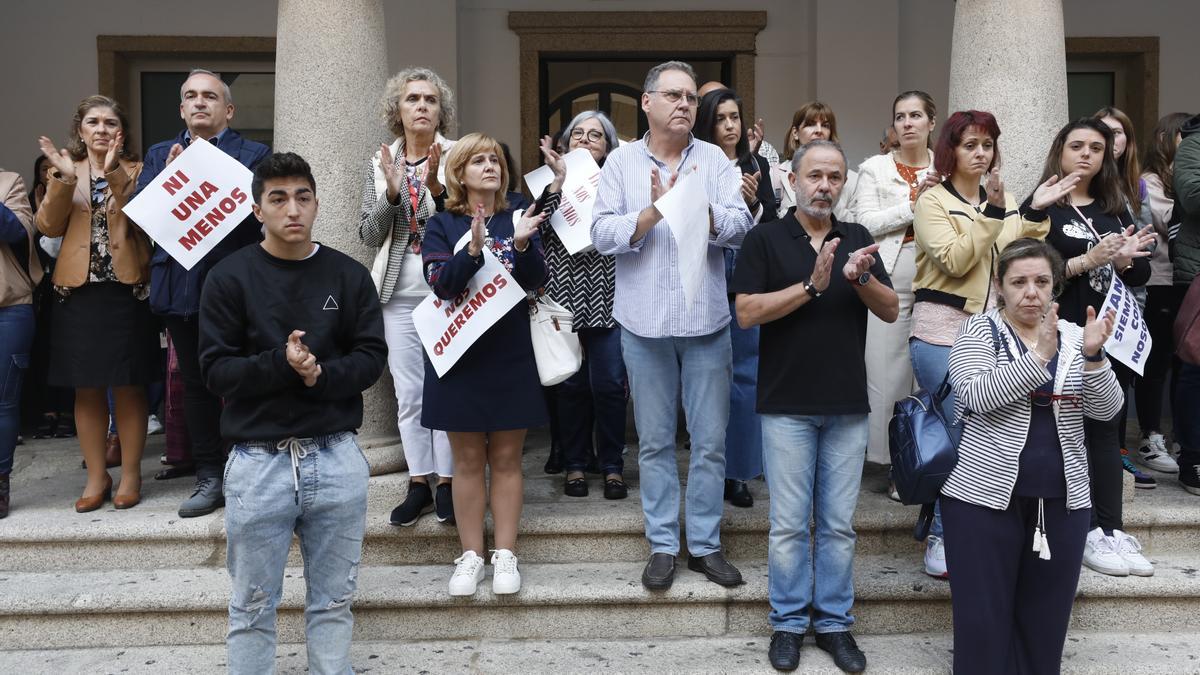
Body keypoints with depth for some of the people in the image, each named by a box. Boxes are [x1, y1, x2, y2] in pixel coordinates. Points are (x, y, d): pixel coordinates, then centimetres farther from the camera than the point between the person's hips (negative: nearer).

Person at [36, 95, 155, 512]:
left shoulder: (136, 170, 7)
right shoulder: (64, 170, 13)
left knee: (128, 387, 2)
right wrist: (64, 178, -12)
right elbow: (49, 226, 0)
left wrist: (115, 173, -20)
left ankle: (130, 475, 13)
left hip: (126, 290, -2)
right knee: (86, 389, 6)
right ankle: (96, 477, 17)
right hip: (79, 291, 3)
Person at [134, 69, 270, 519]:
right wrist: (170, 176, -10)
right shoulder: (159, 155, 16)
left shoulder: (253, 154, 3)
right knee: (195, 384, 9)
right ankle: (210, 478, 19)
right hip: (181, 287, 4)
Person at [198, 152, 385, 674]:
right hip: (258, 461, -1)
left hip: (337, 458, 2)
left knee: (334, 601, 14)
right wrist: (280, 364, -21)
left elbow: (372, 358, 1)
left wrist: (321, 375, -17)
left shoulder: (349, 276, 3)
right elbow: (216, 370, -6)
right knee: (252, 606, 11)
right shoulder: (230, 277, -2)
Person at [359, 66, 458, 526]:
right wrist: (391, 194, -12)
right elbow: (368, 235, 4)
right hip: (400, 293, 3)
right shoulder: (379, 165, 8)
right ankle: (419, 484, 16)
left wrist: (437, 188, -22)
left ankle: (446, 481, 11)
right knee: (408, 392, 6)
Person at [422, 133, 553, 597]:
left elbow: (536, 280, -5)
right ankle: (470, 557, 15)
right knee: (468, 461, 6)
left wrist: (523, 243, -23)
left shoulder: (518, 220, 6)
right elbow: (442, 284, -12)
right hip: (461, 354, -1)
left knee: (506, 459, 6)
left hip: (511, 355, 1)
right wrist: (474, 249, -28)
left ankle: (505, 556, 13)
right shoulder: (442, 225, 2)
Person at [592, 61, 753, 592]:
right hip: (645, 323, 0)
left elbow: (740, 226, -6)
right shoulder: (622, 161, 3)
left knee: (711, 441, 7)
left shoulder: (715, 160, 5)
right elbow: (602, 235, -6)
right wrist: (652, 213, -20)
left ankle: (705, 543, 21)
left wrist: (701, 211, -23)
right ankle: (662, 545, 21)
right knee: (655, 441, 9)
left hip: (707, 322, 1)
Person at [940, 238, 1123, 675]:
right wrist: (1039, 355, -25)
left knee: (1046, 621, 9)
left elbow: (1106, 409, 1)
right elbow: (977, 396, -18)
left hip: (1062, 499, 4)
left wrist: (1092, 357, -16)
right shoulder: (978, 331, -1)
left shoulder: (1073, 335, 10)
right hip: (986, 495, -3)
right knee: (984, 620, 0)